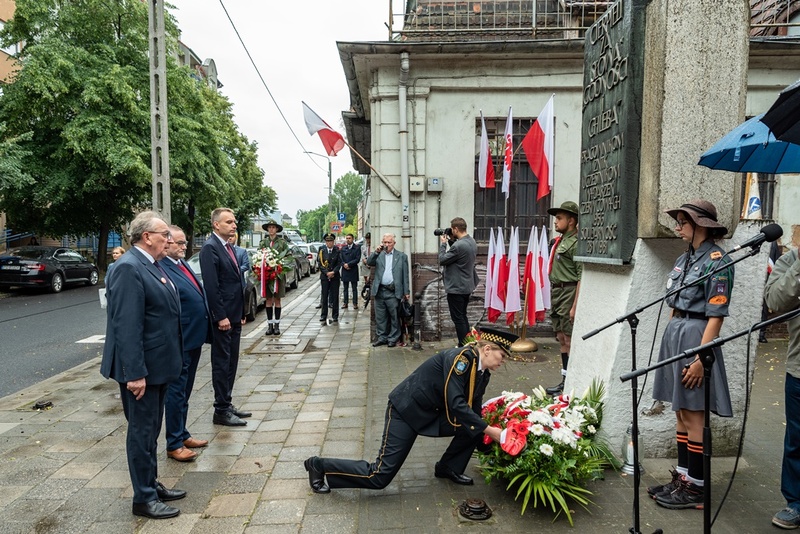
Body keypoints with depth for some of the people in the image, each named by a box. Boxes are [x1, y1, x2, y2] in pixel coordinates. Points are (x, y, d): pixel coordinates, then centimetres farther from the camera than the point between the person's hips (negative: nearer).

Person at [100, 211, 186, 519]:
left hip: (157, 365, 9)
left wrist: (171, 361, 22)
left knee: (151, 430, 19)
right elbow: (127, 326, -24)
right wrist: (135, 373, -25)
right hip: (142, 369, -9)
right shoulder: (129, 268, -20)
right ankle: (143, 499, 18)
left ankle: (152, 485, 34)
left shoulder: (150, 265, 10)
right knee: (142, 431, 4)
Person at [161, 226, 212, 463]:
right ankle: (174, 444, 17)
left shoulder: (183, 264, 11)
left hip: (194, 339, 9)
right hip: (179, 342, -9)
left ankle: (183, 434, 34)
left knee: (184, 392, 20)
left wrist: (203, 332, 18)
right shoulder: (162, 269, -18)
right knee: (176, 393, 4)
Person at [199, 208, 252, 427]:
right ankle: (221, 411, 11)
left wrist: (241, 313, 15)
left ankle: (227, 404, 26)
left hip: (234, 317, 9)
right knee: (222, 364, 1)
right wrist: (221, 316, -21)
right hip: (223, 318, -9)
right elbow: (211, 286, -19)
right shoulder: (210, 247, -13)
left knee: (231, 362, 15)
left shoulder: (228, 247, 14)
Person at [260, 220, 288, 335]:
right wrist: (262, 267, -5)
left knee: (277, 299, 3)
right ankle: (270, 325, 11)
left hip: (278, 273, -2)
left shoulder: (282, 242, 2)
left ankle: (277, 325, 9)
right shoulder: (263, 242, 8)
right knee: (268, 299, 4)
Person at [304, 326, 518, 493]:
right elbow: (455, 403, -30)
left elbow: (474, 409, 10)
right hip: (407, 410, -9)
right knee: (379, 478, -8)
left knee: (473, 428, -5)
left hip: (432, 413, 9)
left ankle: (448, 468, 17)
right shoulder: (461, 356, -24)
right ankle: (320, 465, 8)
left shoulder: (482, 372, 3)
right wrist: (488, 430, -27)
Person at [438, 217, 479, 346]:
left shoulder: (458, 246, -25)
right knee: (463, 317, 19)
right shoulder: (472, 242, 4)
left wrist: (443, 243, -4)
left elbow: (442, 260, -15)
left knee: (458, 319, -1)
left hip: (456, 288, -10)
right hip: (467, 286, 10)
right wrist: (451, 241, 7)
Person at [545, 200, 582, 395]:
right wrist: (553, 298, 15)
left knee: (570, 340, -3)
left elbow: (581, 277, -18)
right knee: (561, 339, 14)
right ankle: (565, 381, 24)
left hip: (568, 293, -9)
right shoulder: (560, 241, 14)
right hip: (556, 292, 9)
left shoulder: (576, 243, -13)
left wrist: (575, 306, -21)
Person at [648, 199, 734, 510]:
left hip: (695, 336, -8)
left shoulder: (716, 261, -13)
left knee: (693, 415, 0)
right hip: (674, 333, 9)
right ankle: (682, 476, 25)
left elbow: (716, 315, -17)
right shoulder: (684, 259, 12)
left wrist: (701, 358, -20)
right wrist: (671, 340, 16)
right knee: (681, 412, 14)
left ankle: (695, 488, 13)